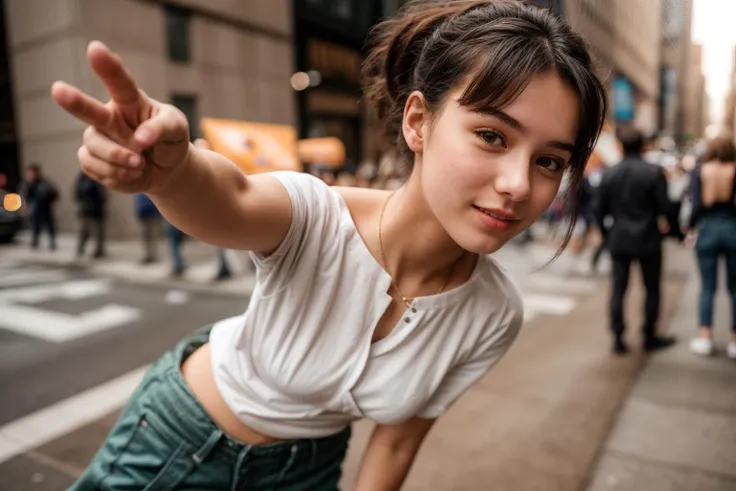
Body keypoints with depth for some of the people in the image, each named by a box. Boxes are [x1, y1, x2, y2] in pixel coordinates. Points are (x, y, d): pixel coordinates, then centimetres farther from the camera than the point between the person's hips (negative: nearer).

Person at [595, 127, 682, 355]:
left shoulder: (608, 174, -1)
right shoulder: (654, 172, -9)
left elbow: (600, 210, 2)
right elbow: (666, 208, -9)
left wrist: (606, 234, 17)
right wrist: (676, 230, 6)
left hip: (618, 240, 2)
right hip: (648, 241, -2)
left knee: (618, 289, 7)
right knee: (652, 289, 13)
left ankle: (618, 338, 7)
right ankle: (650, 337, 22)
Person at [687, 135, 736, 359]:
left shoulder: (700, 172, -2)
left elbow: (697, 204, -6)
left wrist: (691, 226, 8)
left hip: (708, 230, 0)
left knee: (707, 287, 7)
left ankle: (705, 337, 7)